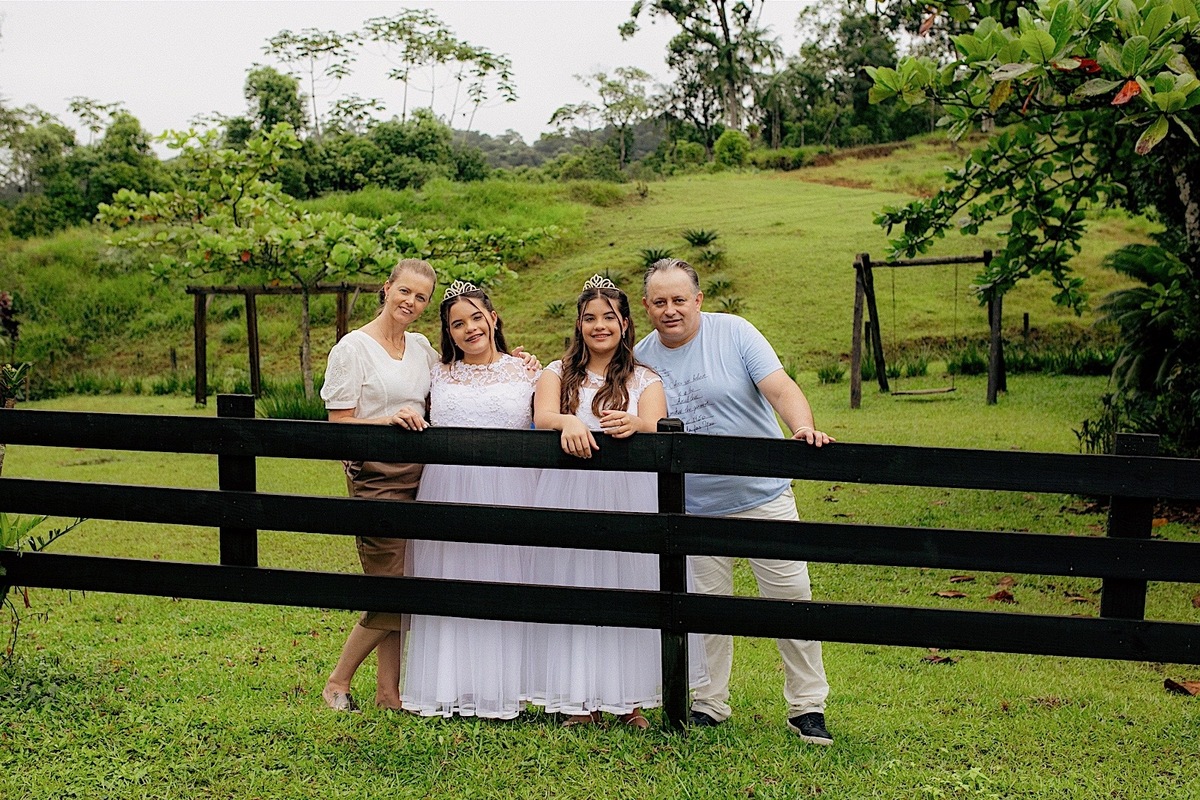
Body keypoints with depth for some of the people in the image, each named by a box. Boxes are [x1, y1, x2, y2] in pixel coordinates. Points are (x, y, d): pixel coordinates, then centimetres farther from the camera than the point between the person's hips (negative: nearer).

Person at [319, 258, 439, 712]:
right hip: (376, 480, -6)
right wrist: (387, 420, -23)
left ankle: (390, 696, 17)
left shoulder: (422, 347, 12)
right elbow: (339, 423, -6)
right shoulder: (354, 348, -5)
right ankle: (337, 683, 13)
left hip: (418, 478, 6)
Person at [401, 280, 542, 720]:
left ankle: (500, 690, 12)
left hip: (509, 497, -2)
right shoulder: (439, 375, 12)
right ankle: (445, 688, 15)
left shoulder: (524, 372, 7)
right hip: (448, 494, 2)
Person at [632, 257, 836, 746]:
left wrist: (802, 427, -33)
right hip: (695, 508, 2)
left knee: (791, 595, -1)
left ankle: (807, 707, 12)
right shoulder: (642, 358, 2)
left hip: (764, 495, -2)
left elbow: (780, 387, -15)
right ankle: (709, 703, 25)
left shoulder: (734, 333, -6)